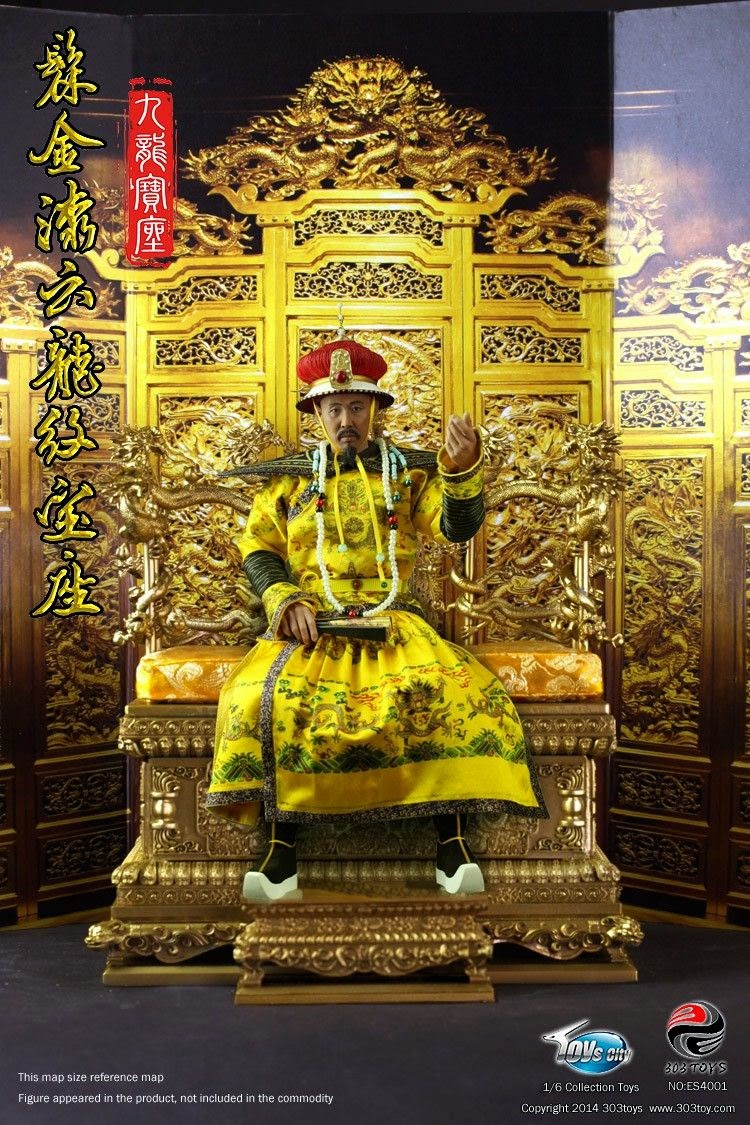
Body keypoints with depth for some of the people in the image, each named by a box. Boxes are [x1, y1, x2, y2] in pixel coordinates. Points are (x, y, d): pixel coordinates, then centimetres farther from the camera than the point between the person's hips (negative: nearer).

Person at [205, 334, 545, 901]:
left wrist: (462, 470, -24)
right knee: (267, 695, -31)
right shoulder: (289, 478, 15)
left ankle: (453, 841, -23)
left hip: (394, 621, 0)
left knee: (454, 689, -31)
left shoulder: (408, 471, 12)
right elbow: (258, 550, 12)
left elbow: (457, 527, -3)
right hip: (310, 623, 1)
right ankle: (282, 846, -22)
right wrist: (286, 600, -9)